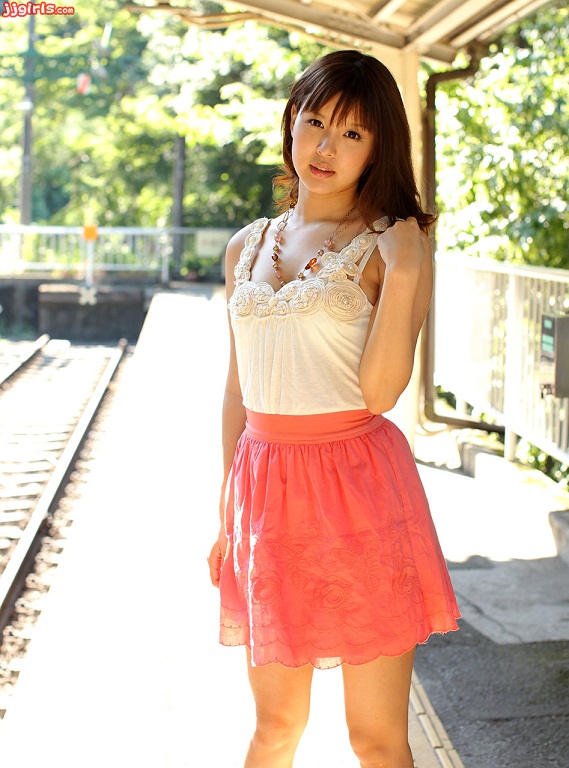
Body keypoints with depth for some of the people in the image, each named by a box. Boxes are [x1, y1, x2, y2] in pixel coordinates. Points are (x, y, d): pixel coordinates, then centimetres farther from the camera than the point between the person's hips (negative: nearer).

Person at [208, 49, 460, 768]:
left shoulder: (388, 245, -3)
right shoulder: (248, 246, 11)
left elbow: (378, 392, -12)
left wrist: (404, 276, -20)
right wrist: (227, 513, 15)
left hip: (358, 486, -4)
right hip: (265, 484, 4)